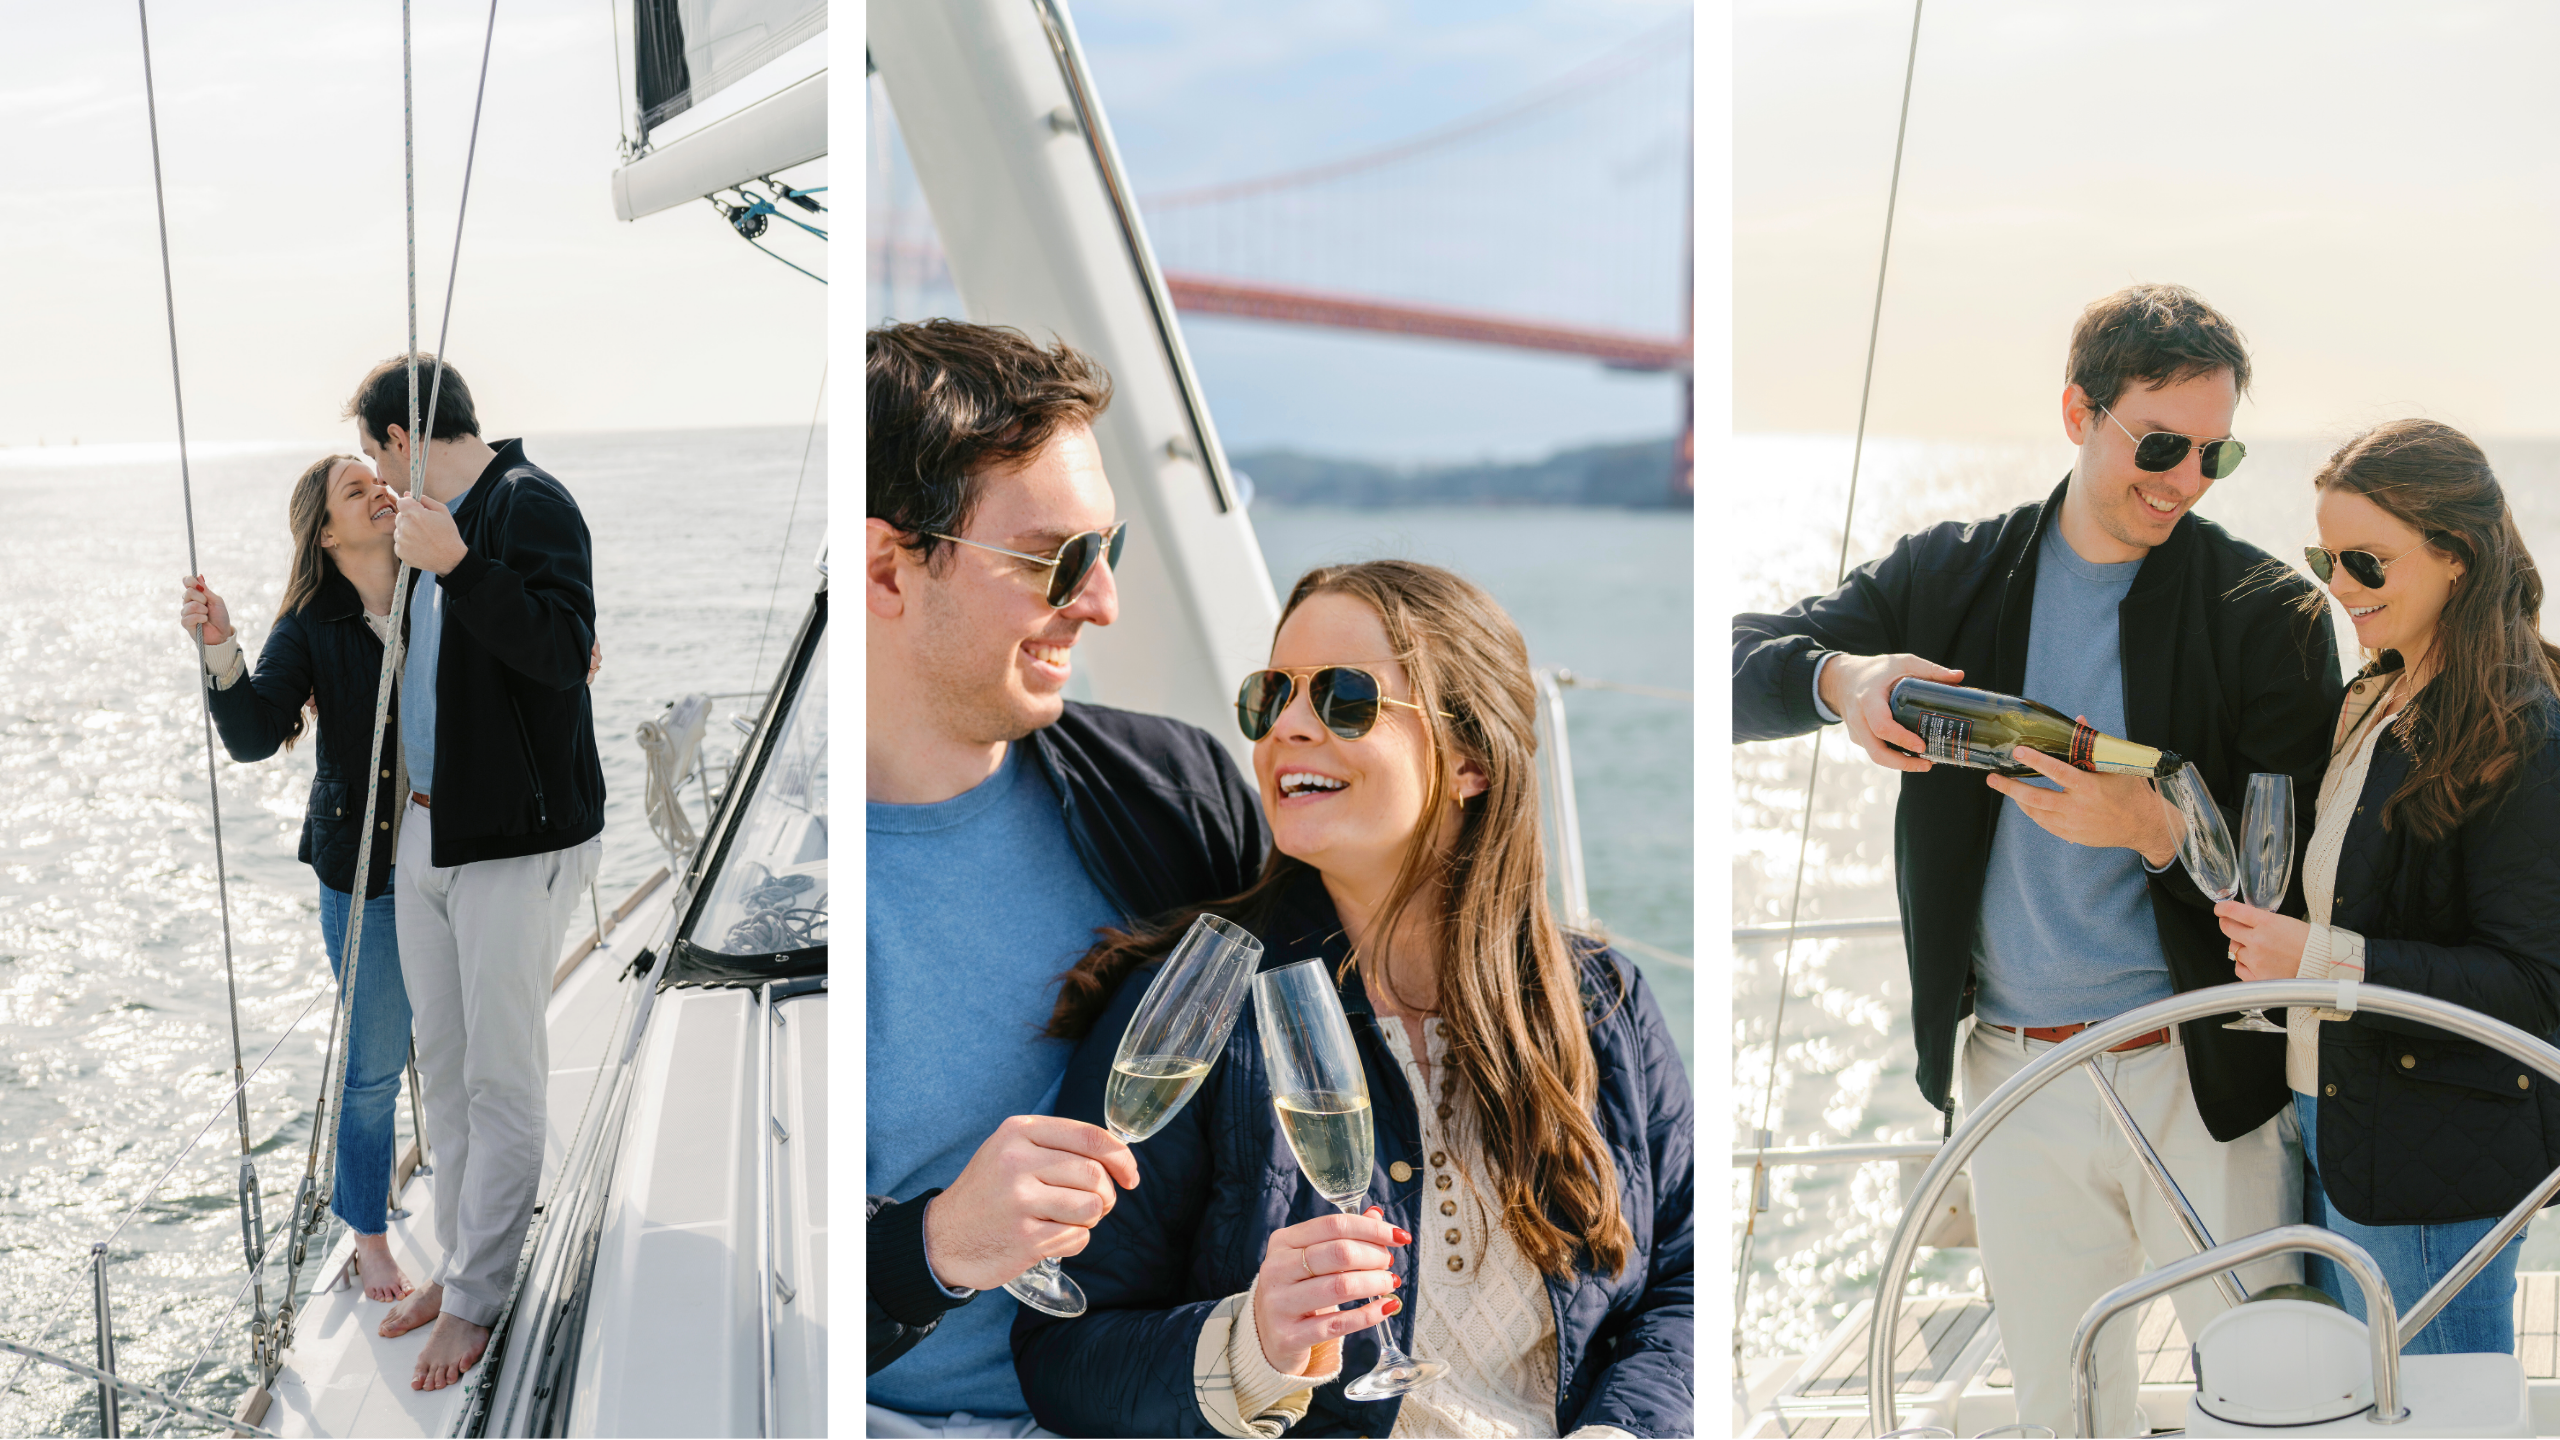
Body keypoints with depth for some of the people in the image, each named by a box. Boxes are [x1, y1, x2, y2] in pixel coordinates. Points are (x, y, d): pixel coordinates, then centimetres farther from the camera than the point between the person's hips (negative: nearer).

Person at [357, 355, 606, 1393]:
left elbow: (565, 649, -28)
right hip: (428, 830, 9)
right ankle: (459, 1261, 27)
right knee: (443, 1069, 15)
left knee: (501, 1081, -1)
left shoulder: (529, 505, -14)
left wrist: (455, 565, -34)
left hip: (519, 839, -9)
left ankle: (476, 1300, 8)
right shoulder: (431, 524, 14)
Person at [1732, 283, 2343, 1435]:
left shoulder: (2263, 612, -3)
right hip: (2013, 1076, 2)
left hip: (2205, 1079, -2)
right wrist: (1838, 675, -18)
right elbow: (1740, 664, 3)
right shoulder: (1948, 577, 5)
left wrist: (2154, 829, -24)